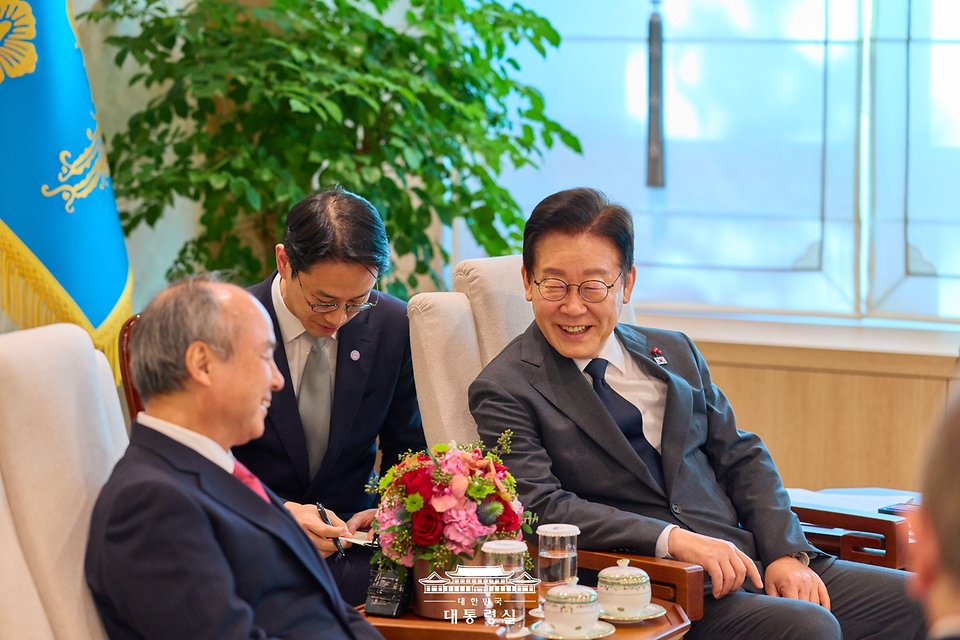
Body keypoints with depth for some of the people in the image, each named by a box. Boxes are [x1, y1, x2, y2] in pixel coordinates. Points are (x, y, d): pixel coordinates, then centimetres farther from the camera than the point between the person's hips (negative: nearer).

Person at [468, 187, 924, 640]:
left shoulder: (674, 352, 17)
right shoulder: (504, 391, 0)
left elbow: (742, 459, 17)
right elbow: (541, 508, -12)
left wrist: (787, 553, -1)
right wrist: (673, 540, -21)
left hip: (754, 564, 6)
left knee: (918, 602, -11)